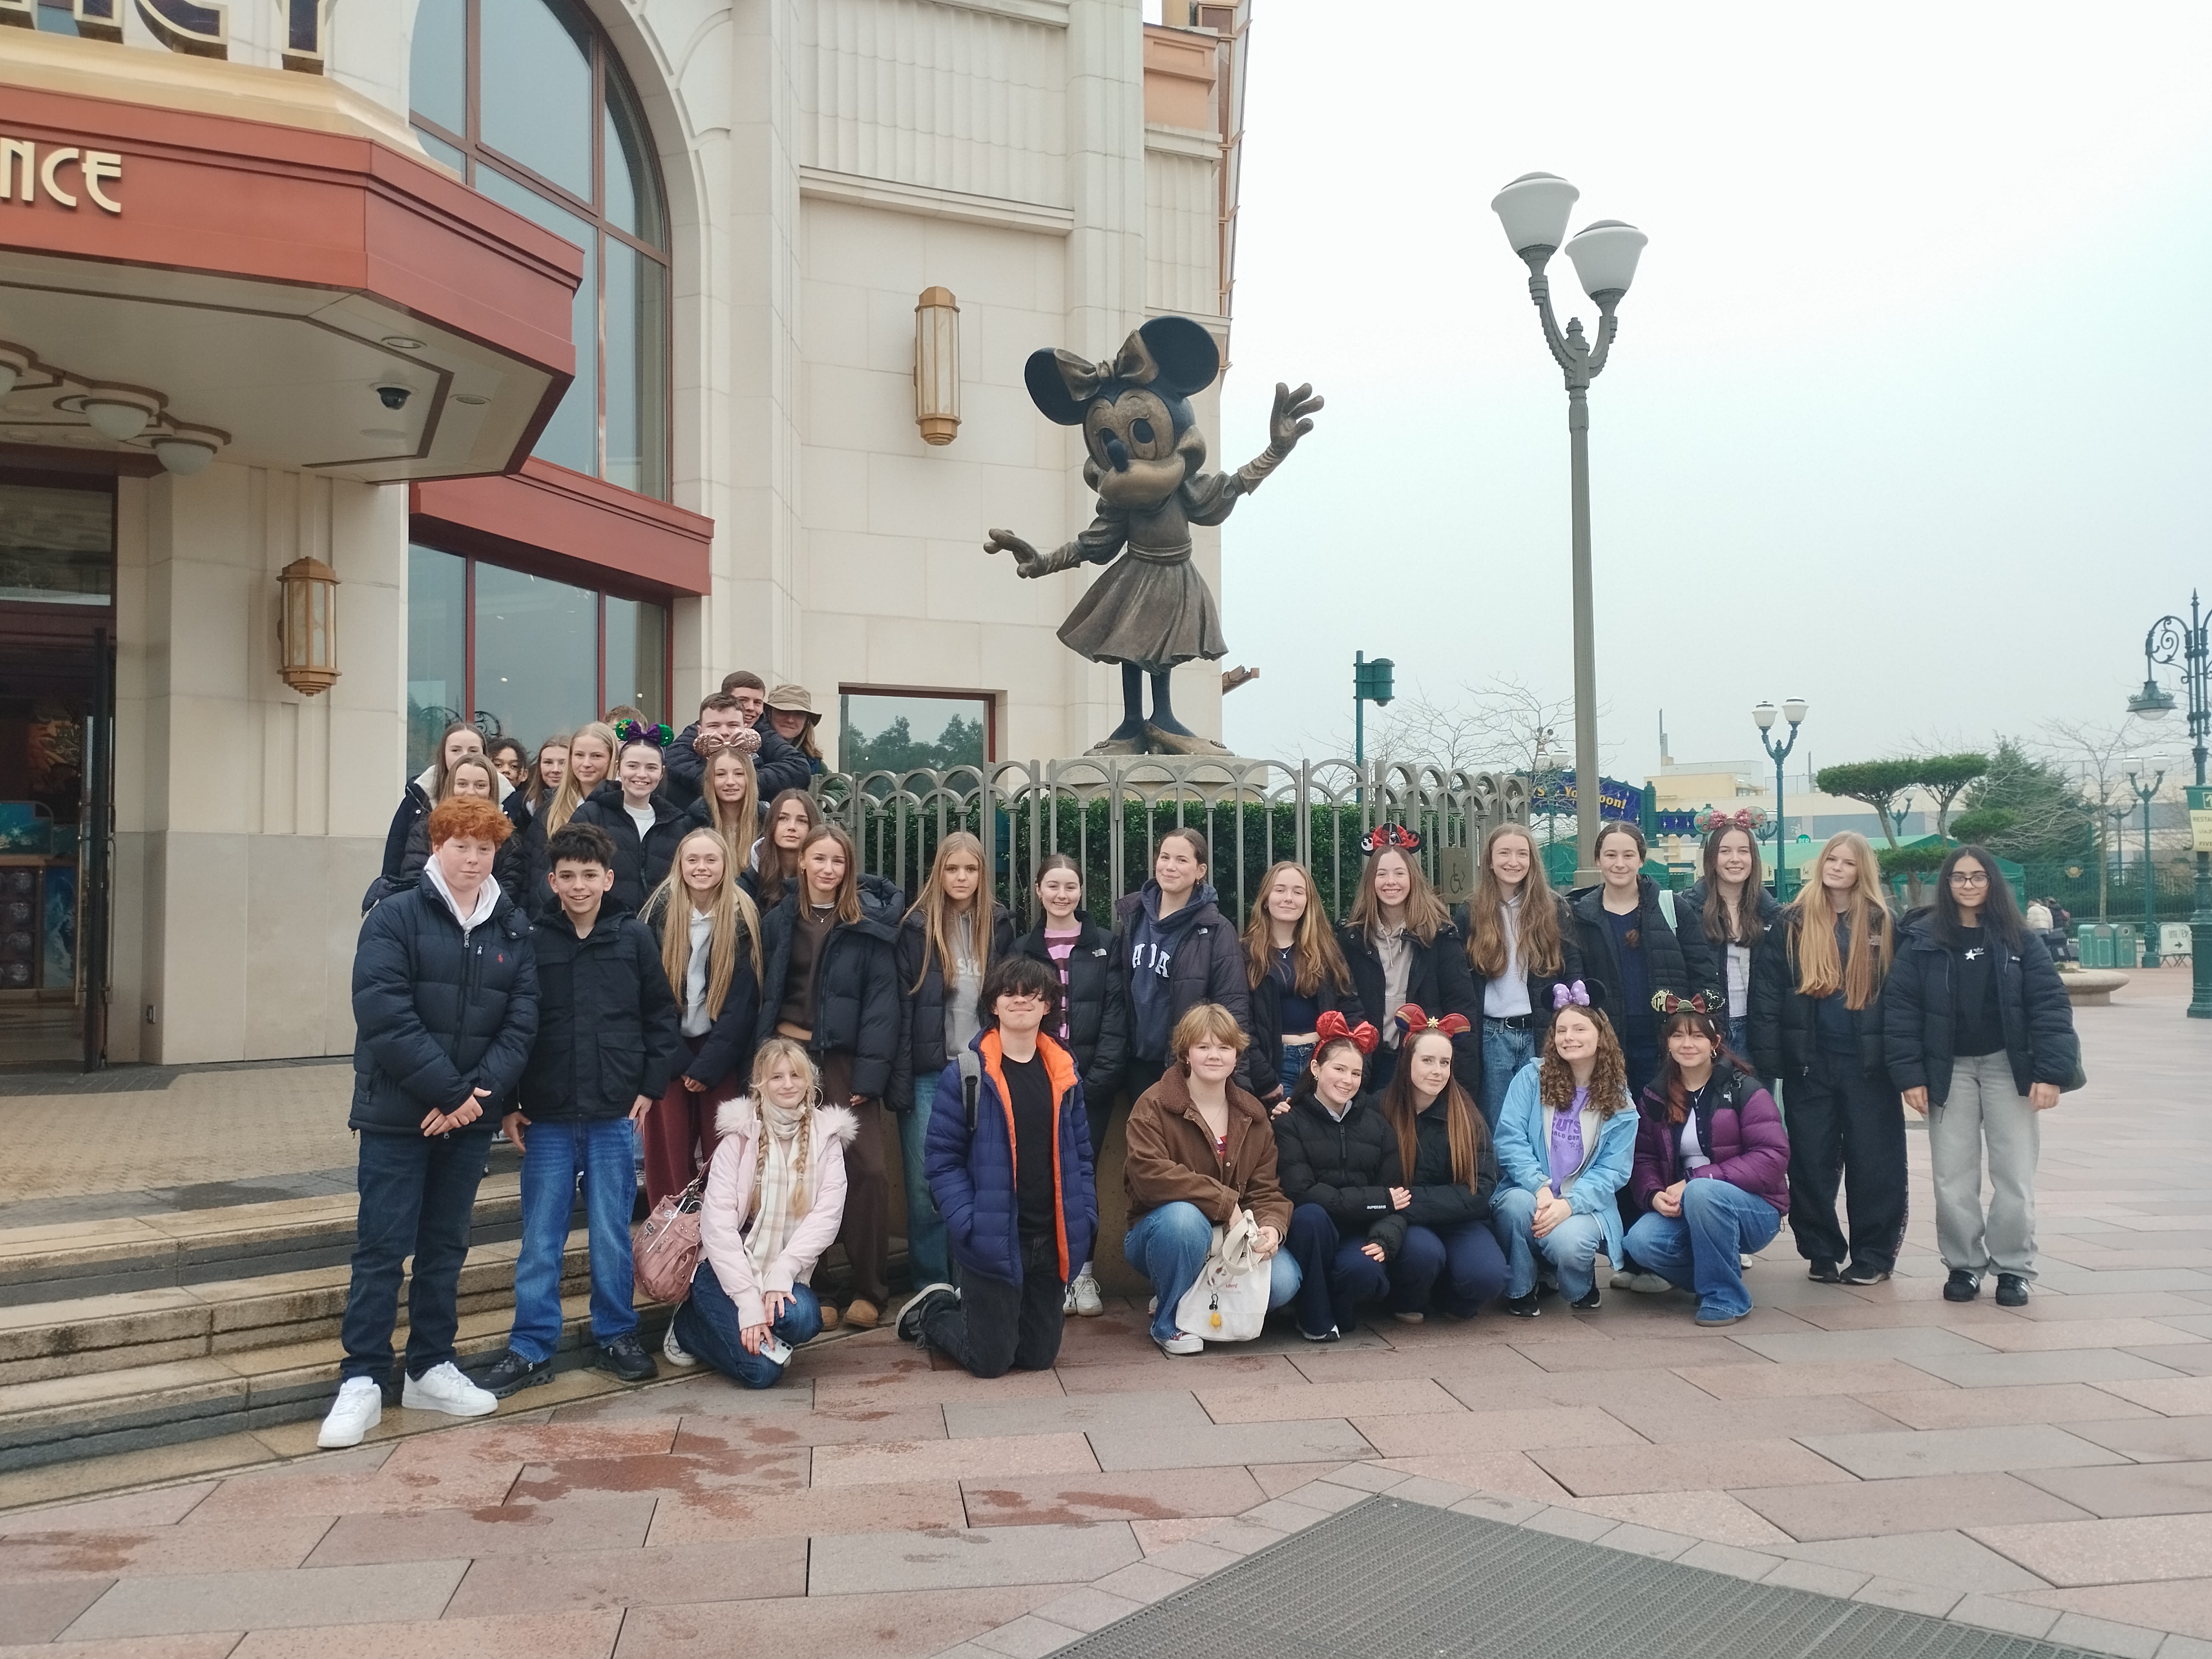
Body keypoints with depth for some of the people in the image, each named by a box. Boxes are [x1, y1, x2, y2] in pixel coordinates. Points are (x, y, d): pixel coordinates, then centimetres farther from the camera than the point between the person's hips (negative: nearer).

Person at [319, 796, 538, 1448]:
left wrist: (478, 1093, -13)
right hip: (398, 1114, -4)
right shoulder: (395, 918, -7)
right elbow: (385, 1016, -16)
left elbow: (521, 1022, 0)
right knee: (382, 1248, -1)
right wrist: (448, 1090, -18)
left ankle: (431, 1369, 23)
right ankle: (362, 1382, 6)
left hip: (471, 1117, 4)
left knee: (446, 1247, 12)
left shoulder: (514, 930, 5)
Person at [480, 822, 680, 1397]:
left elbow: (662, 1018, 6)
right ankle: (531, 1349, 14)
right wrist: (509, 1104, -1)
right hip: (547, 1118, 0)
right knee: (540, 1237, 5)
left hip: (615, 1116, 0)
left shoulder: (634, 939, 2)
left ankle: (616, 1335, 23)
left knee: (612, 1233, 8)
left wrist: (651, 1087, 0)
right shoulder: (532, 943, 1)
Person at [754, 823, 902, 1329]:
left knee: (868, 1168, -8)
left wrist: (870, 1074, -12)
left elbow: (881, 1001, -6)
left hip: (845, 1058, -3)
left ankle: (869, 1291, 5)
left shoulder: (869, 925, -2)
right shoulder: (779, 922, 7)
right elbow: (764, 995, 10)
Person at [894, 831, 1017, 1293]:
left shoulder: (999, 925, 4)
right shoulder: (917, 926, -2)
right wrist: (900, 1081, -9)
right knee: (924, 1183, 1)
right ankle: (929, 1284, 13)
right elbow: (901, 1005, -4)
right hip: (929, 1073, -2)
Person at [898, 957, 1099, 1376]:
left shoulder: (1063, 1072, 6)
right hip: (993, 1240, -5)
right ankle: (930, 1312, 31)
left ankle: (967, 1307, 40)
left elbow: (1079, 1151, 11)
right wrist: (966, 1223, -18)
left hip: (1052, 1241, 5)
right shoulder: (966, 1073, -10)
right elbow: (944, 1158, -8)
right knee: (989, 1360, 3)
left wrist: (1085, 1215, 0)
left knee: (1039, 1355, 14)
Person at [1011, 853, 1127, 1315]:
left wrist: (1094, 1080, -10)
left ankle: (1083, 1272, 10)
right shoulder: (1022, 949, 10)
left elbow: (1115, 1019, -1)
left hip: (1092, 1083, -1)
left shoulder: (1103, 946, 5)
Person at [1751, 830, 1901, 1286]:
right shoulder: (1793, 922, 3)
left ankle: (1873, 1256, 15)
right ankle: (1821, 1253, 18)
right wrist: (1767, 1061, -7)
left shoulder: (1882, 924, 4)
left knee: (1872, 1160, 4)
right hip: (1809, 1060, 1)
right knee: (1811, 1160, 6)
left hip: (1867, 1060, 0)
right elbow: (1767, 992, 0)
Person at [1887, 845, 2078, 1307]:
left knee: (2014, 1176, 3)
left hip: (2008, 1067, 0)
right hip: (1948, 1071, 0)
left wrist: (2051, 1073, -14)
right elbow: (1901, 1008, -3)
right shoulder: (1921, 941, -1)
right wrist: (1910, 1075, -10)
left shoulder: (2020, 939, 0)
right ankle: (1963, 1266, 16)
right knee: (1953, 1179, 4)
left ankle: (2012, 1269, 14)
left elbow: (2050, 1005, -5)